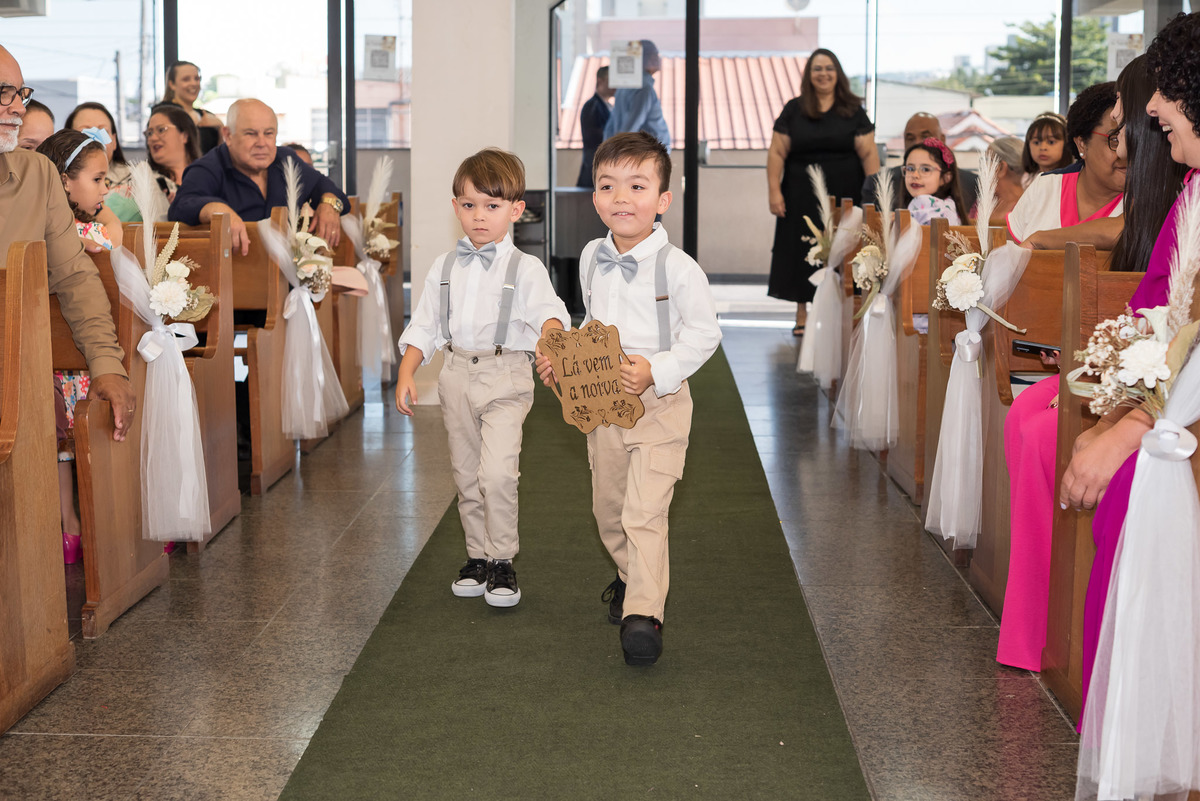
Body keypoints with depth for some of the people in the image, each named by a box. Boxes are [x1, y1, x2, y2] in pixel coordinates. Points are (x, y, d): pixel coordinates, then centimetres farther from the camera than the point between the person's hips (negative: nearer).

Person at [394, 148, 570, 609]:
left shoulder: (525, 268, -5)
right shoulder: (445, 267, 8)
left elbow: (548, 311, -21)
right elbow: (424, 326, 11)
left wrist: (551, 338, -43)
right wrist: (406, 373, 0)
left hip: (506, 376, -5)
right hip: (457, 374, 5)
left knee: (497, 471, -17)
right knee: (466, 475, 12)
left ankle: (502, 561, -3)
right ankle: (478, 556, 26)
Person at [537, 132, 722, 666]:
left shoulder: (678, 268, -15)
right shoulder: (591, 258, 4)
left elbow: (704, 334, -11)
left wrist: (655, 370, -22)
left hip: (660, 403, -6)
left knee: (644, 512, -14)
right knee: (608, 508, 18)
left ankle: (643, 613, -12)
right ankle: (633, 578, 42)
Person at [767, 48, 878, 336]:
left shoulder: (853, 111, 4)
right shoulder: (793, 111, 5)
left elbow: (868, 153, -1)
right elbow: (777, 153, 1)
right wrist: (774, 191, -8)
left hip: (844, 197, 0)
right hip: (803, 198, 1)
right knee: (802, 253, 3)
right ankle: (802, 315, 12)